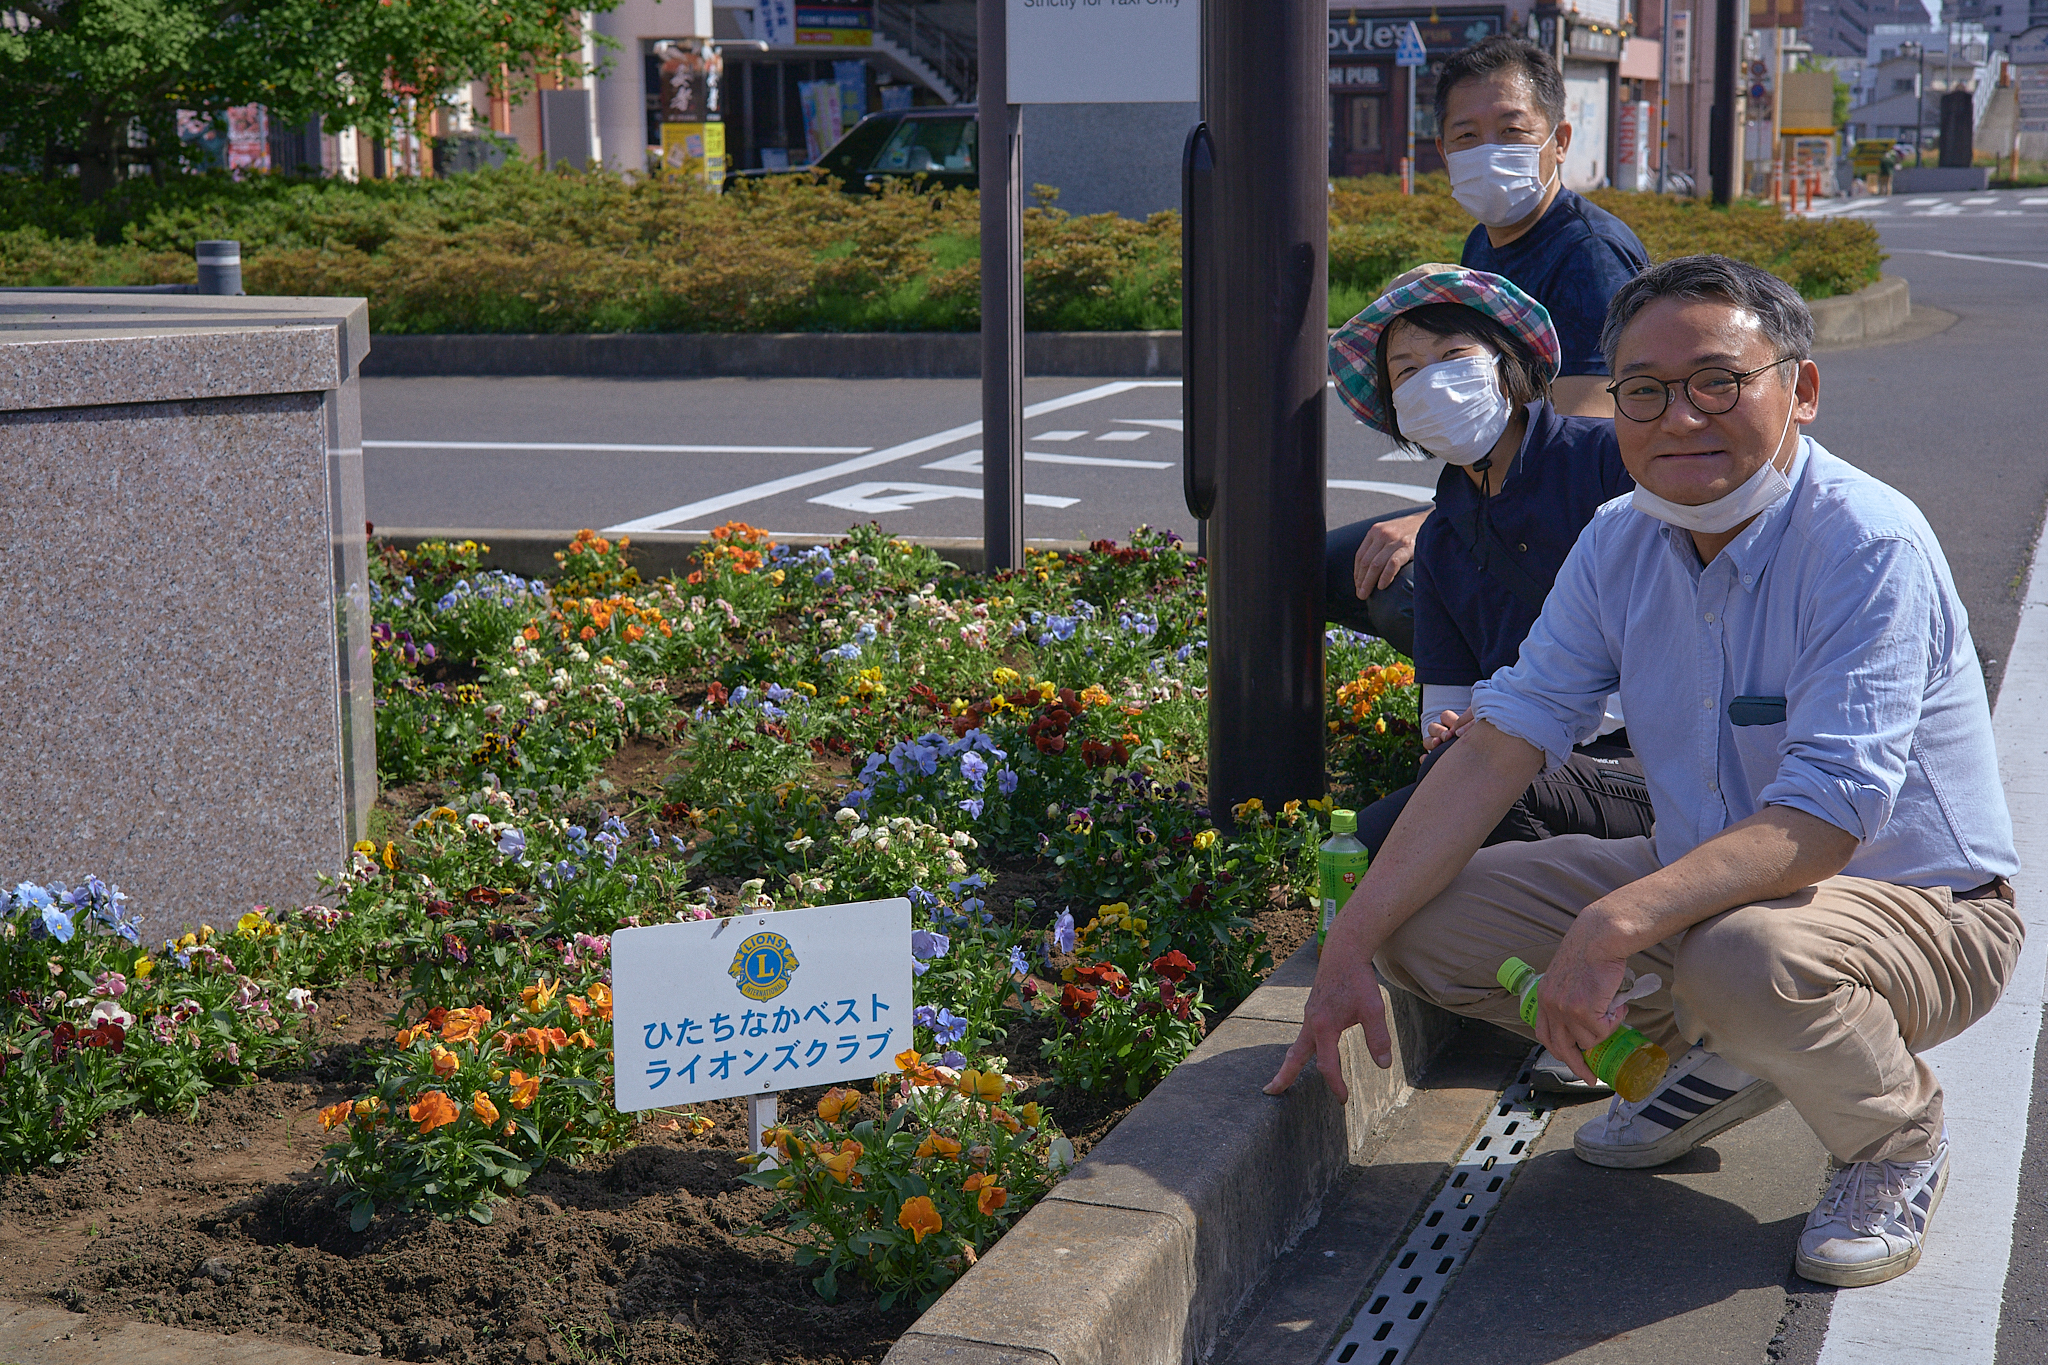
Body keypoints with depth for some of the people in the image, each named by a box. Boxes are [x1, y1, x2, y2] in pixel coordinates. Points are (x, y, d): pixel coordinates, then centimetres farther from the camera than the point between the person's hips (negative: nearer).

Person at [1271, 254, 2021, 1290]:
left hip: (1916, 907, -6)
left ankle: (1898, 1142, -5)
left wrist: (1616, 926, -46)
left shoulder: (1869, 546, -24)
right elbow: (1499, 745, -5)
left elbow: (1826, 820, -34)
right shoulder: (1621, 543, -3)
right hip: (1702, 877, 7)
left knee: (1745, 956, -41)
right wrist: (1350, 946, -13)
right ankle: (1717, 1059, 11)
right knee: (1422, 921, -7)